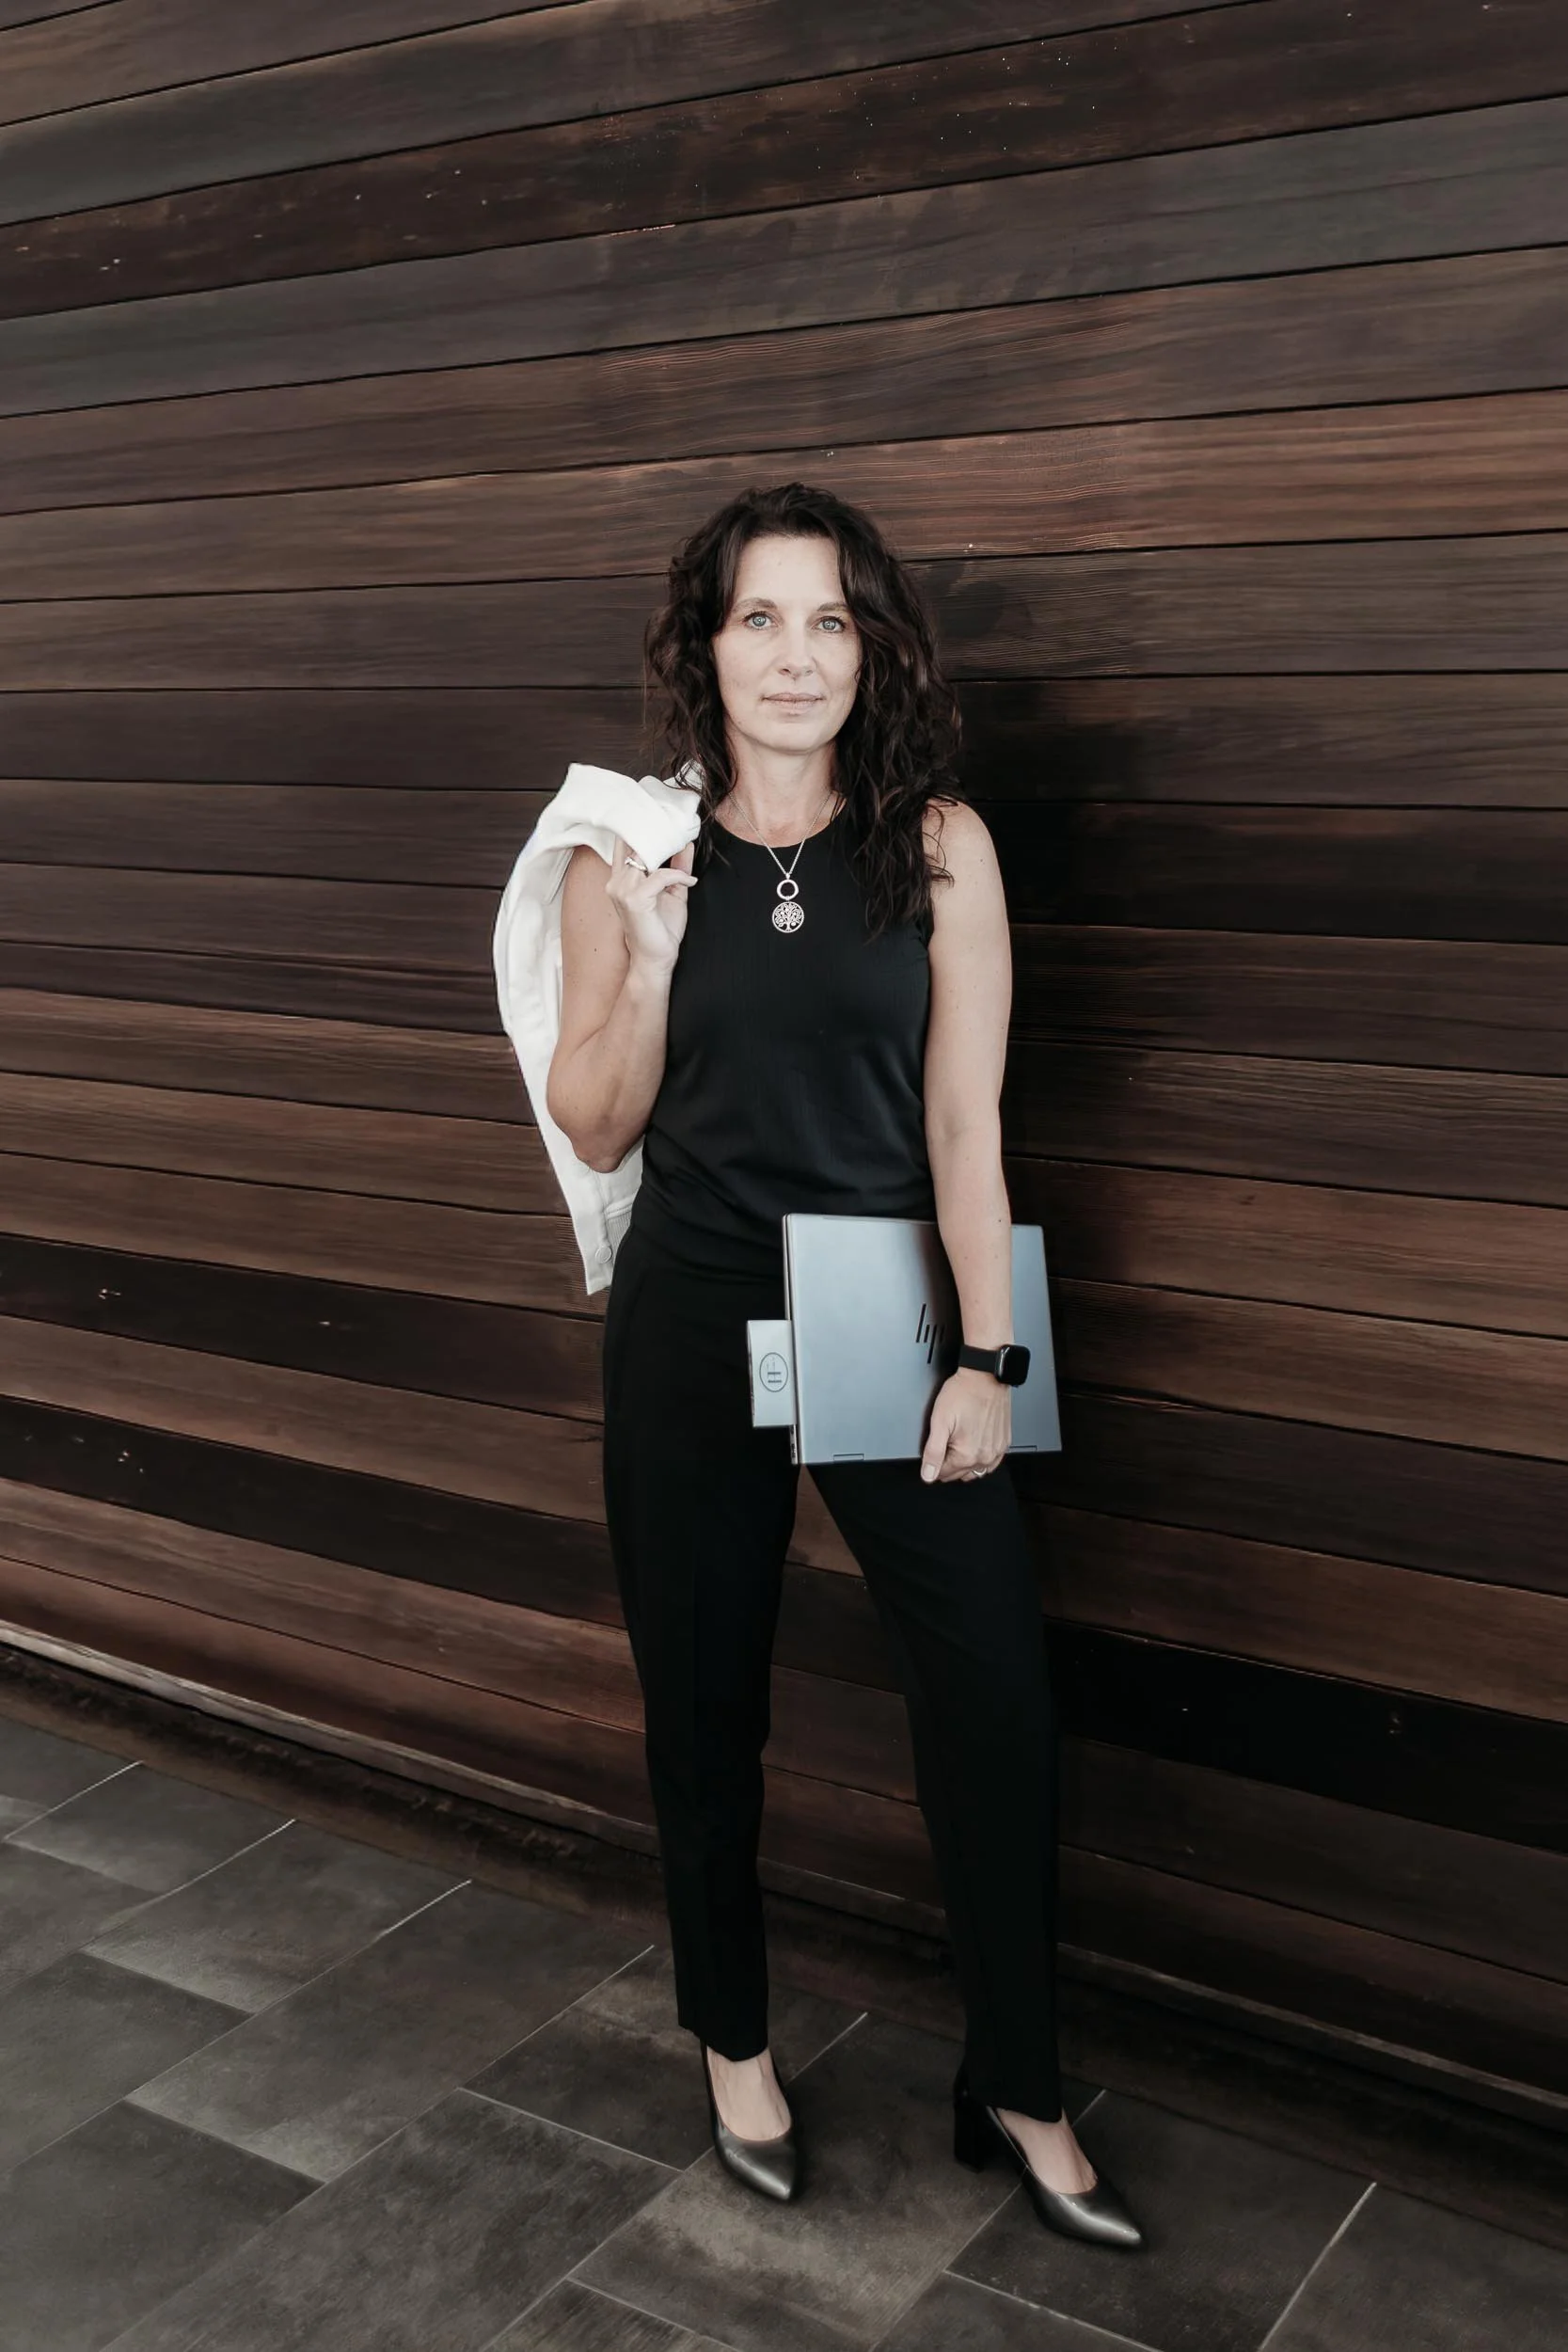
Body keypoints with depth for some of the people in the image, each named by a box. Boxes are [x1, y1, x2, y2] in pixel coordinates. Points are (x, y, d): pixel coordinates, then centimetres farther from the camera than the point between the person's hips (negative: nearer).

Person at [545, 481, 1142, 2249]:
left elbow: (965, 1120, -4)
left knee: (998, 1708, -3)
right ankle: (733, 2043, 37)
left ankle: (1018, 2092, 20)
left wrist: (986, 1357, -7)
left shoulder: (939, 845, -4)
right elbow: (592, 1132, 1)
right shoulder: (631, 856, -2)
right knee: (704, 1708, 13)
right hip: (692, 1333, 1)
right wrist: (650, 958, -15)